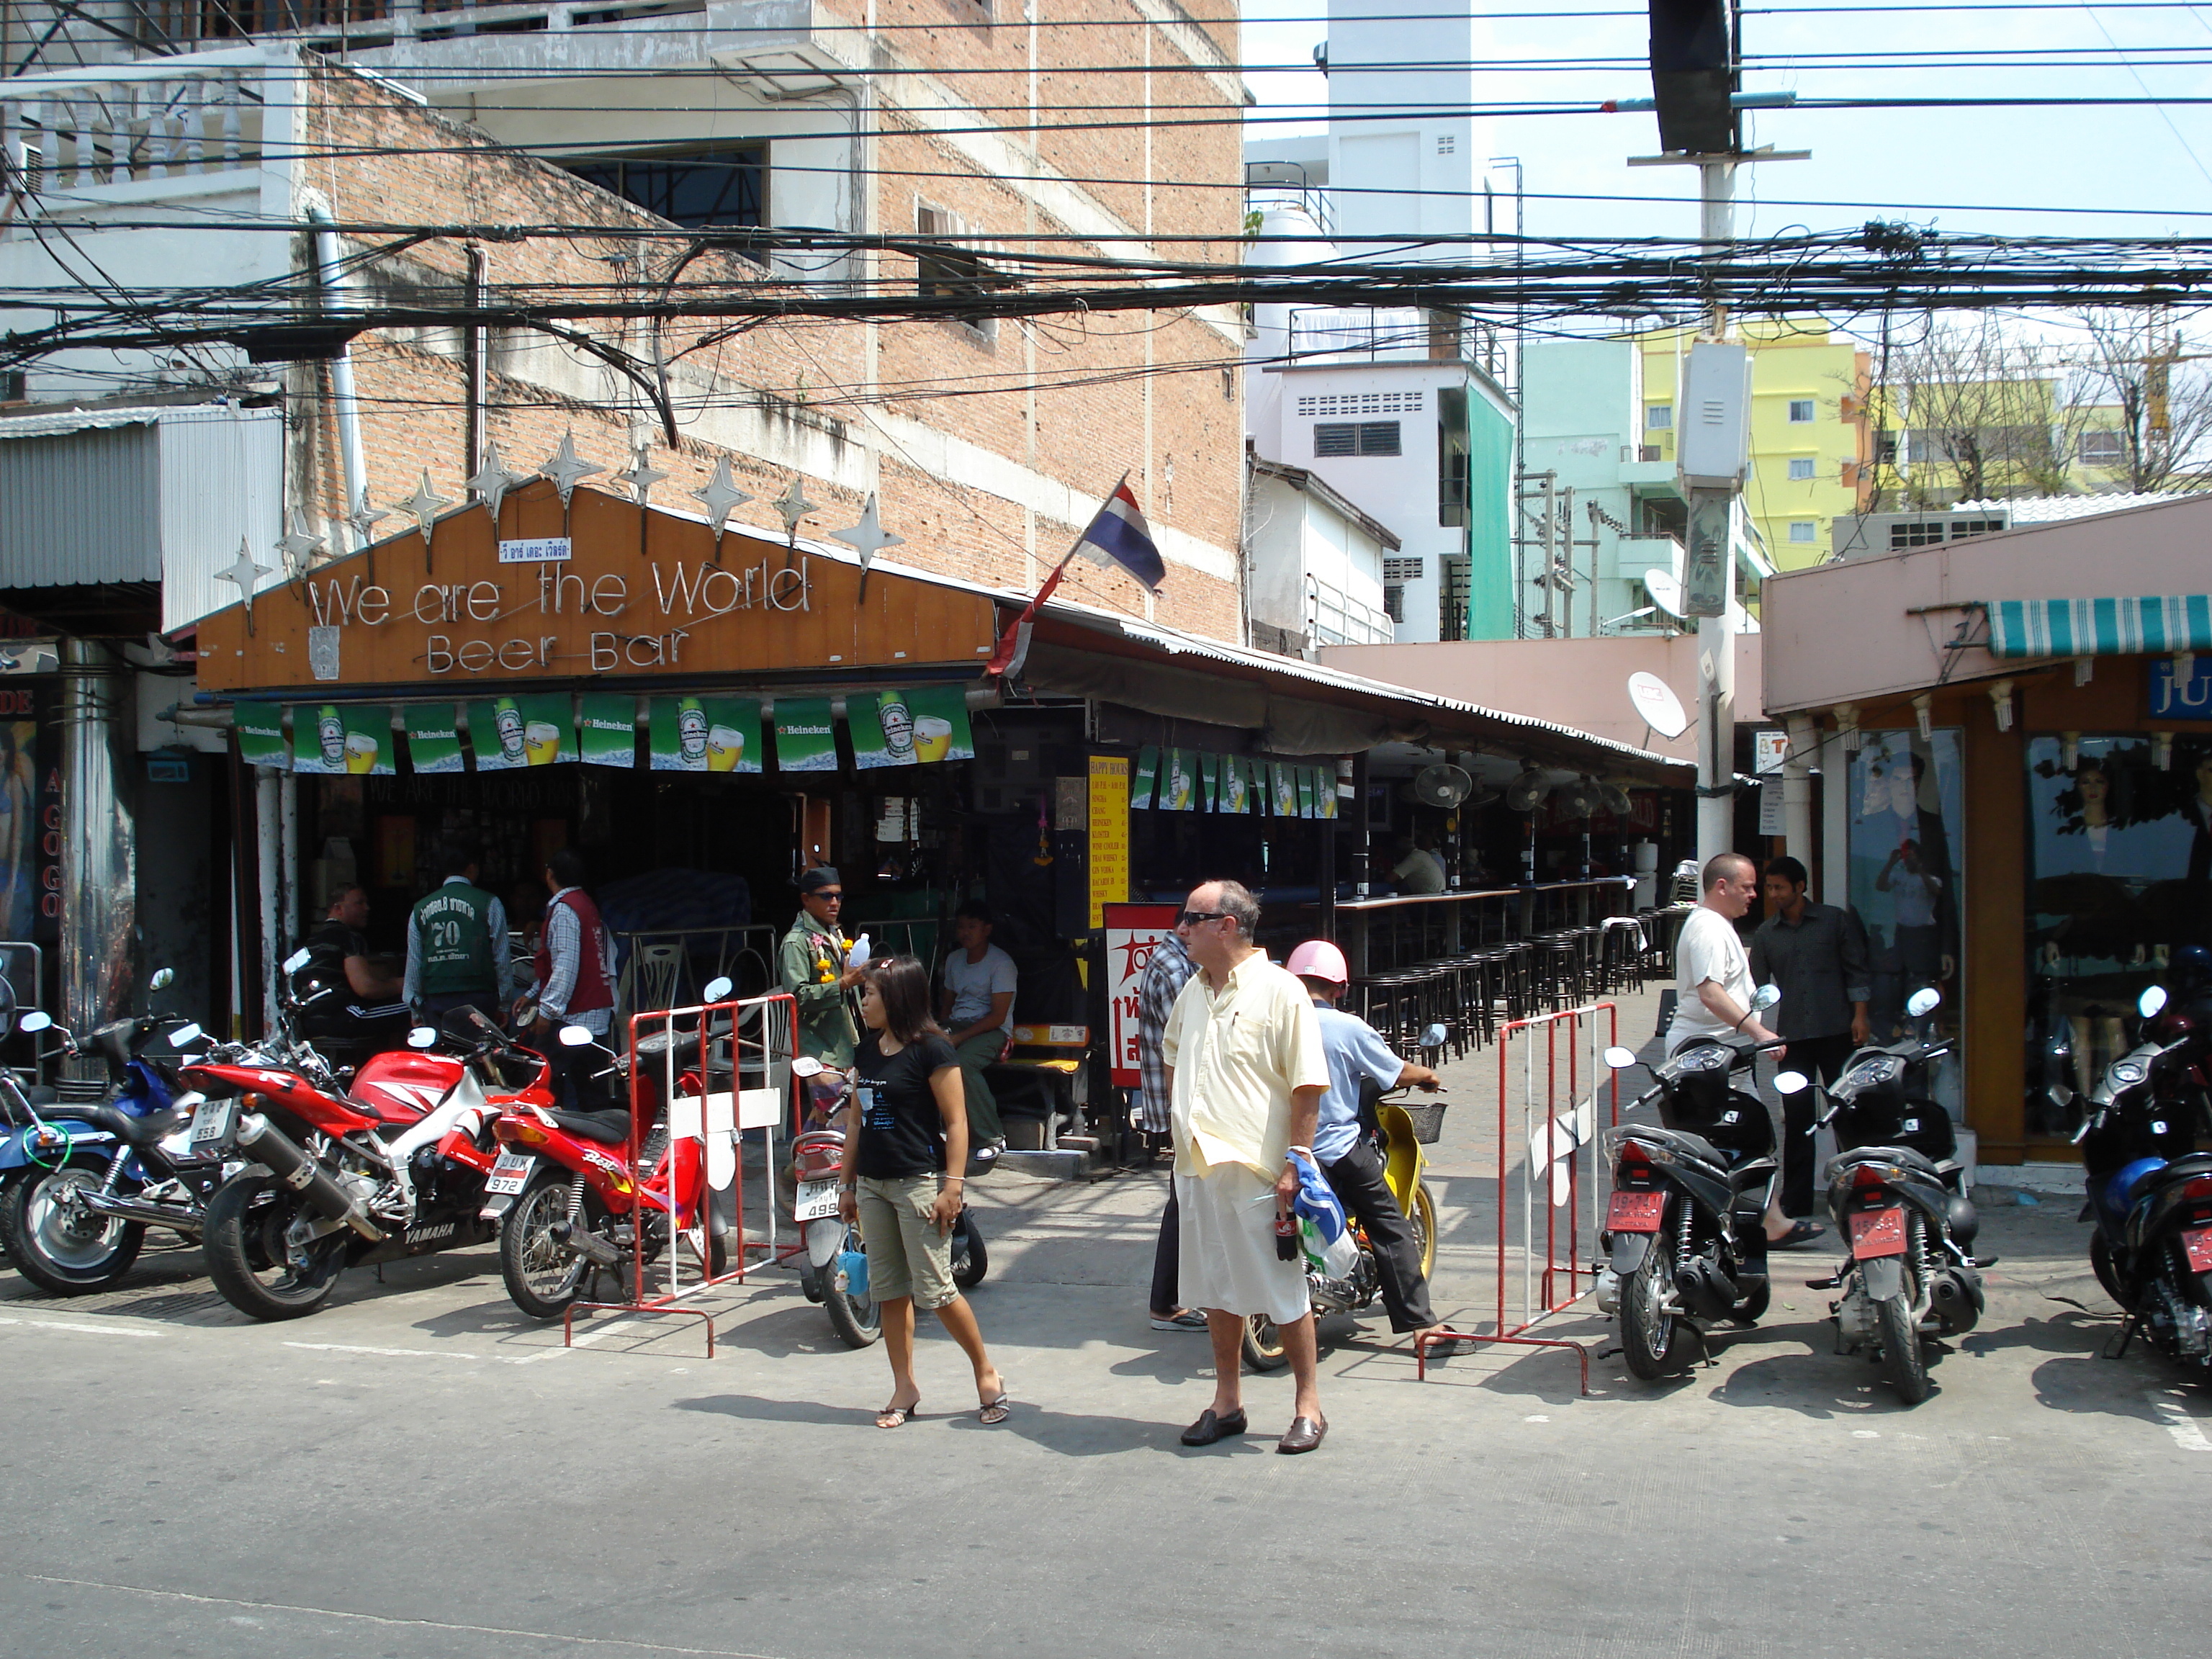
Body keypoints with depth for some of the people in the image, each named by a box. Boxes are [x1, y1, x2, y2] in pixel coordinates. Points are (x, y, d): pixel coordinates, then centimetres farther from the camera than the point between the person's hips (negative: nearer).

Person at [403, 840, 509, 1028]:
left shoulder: (420, 909, 10)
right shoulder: (489, 904, 0)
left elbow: (414, 963, 12)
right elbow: (501, 958, 0)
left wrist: (416, 1011, 20)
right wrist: (503, 1004, 8)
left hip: (435, 1002, 3)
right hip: (478, 997, -3)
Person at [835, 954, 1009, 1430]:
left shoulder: (931, 1050, -10)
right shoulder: (866, 1053, 11)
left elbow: (956, 1121, -12)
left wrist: (952, 1186, -17)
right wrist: (847, 1183, 16)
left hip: (919, 1182, -7)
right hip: (872, 1184, 7)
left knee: (934, 1290, -6)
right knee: (888, 1291, 9)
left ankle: (986, 1372, 11)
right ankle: (905, 1387, 18)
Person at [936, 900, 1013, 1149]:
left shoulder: (1001, 962, -6)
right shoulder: (954, 960, 17)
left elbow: (998, 1016, -12)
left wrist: (958, 1038, -19)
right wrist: (941, 1032, 0)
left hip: (992, 1031, -6)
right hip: (956, 1024, 6)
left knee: (962, 1063, -37)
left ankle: (991, 1137, -26)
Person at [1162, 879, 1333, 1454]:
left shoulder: (1280, 991, -11)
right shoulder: (1192, 991, 11)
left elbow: (1308, 1085, -13)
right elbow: (1173, 1054, 30)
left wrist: (1296, 1162, -18)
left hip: (1259, 1170, -7)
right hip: (1198, 1166, 7)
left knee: (1285, 1293, 2)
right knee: (1217, 1290, 15)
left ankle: (1308, 1406, 15)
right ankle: (1227, 1402, 26)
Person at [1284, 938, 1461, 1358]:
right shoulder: (1349, 1028, -11)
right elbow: (1398, 1074, -1)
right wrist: (1429, 1076, 20)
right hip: (1340, 1149, -4)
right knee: (1391, 1230, 5)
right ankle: (1422, 1325, 3)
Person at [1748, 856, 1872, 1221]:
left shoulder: (1836, 921, 5)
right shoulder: (1766, 934, 11)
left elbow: (1856, 971, 5)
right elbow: (1759, 987, 10)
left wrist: (1860, 1016, -4)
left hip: (1837, 1031, -2)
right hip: (1793, 1036, 2)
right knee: (1797, 1120, 2)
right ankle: (1796, 1200, 7)